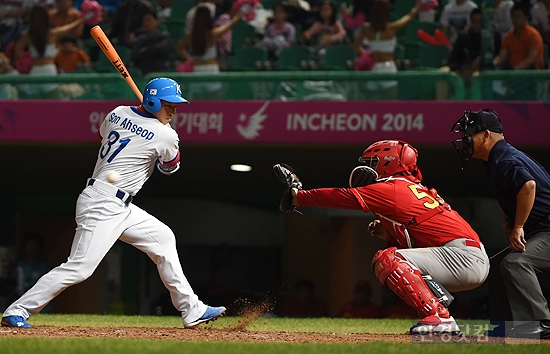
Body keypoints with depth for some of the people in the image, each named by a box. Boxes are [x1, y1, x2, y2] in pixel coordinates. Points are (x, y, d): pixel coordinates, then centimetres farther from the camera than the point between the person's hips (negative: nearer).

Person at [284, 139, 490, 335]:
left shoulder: (391, 189, -6)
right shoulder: (416, 190, 22)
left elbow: (341, 196, -3)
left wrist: (298, 196, 7)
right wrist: (389, 234, 12)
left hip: (464, 257, -10)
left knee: (387, 261, -17)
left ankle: (440, 318, -22)